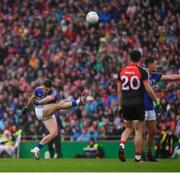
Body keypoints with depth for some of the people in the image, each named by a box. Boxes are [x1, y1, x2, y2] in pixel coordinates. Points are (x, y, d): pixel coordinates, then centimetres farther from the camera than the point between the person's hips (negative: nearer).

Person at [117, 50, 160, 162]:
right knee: (139, 130, 4)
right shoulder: (142, 71, -6)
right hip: (137, 103, -4)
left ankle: (121, 146, -7)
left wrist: (120, 105, 18)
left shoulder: (122, 72, 7)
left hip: (125, 104, 4)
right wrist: (156, 100, 7)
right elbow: (149, 90, -8)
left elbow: (119, 91, 10)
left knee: (129, 128, 19)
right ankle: (137, 157, 3)